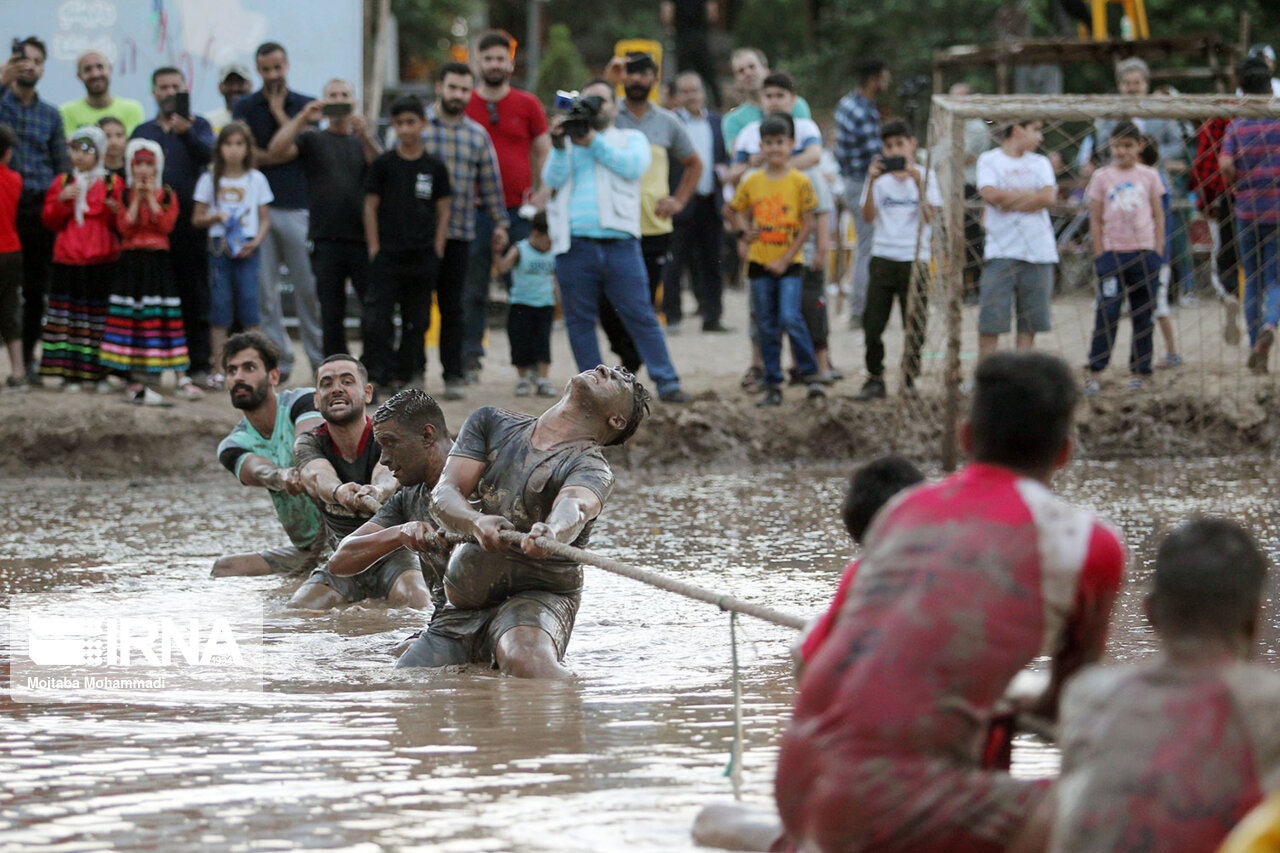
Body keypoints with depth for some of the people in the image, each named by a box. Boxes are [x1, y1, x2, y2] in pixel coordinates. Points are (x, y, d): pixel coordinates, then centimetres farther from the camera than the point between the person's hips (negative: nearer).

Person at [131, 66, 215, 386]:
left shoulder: (197, 126, 7)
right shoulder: (142, 132, 17)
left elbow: (207, 154, -14)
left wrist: (186, 132, -33)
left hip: (189, 224, -3)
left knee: (195, 297, -3)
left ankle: (200, 365, -2)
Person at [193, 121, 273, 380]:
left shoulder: (256, 179, 7)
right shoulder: (210, 179, 7)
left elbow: (265, 218, 7)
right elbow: (197, 218, 8)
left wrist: (256, 242, -10)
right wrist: (216, 217, -12)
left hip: (247, 249, 0)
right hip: (219, 247, 0)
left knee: (249, 303, -8)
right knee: (220, 305, -2)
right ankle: (220, 369, 1)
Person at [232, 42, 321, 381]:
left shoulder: (306, 106, 11)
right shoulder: (245, 107, 9)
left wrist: (278, 111, -2)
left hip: (298, 206, 0)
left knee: (309, 287, -3)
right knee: (264, 290, -1)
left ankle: (322, 360, 3)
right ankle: (277, 362, 6)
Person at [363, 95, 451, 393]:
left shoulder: (434, 167, 4)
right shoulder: (383, 164, 1)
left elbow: (444, 211, 8)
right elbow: (370, 207, 3)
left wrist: (437, 251, 0)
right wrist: (374, 248, -4)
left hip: (423, 256, 2)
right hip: (387, 255, -2)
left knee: (417, 320, 8)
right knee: (379, 318, -9)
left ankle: (409, 373, 17)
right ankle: (379, 374, -7)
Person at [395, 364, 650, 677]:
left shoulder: (592, 468, -7)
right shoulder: (492, 423, 9)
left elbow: (573, 507, -31)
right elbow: (445, 493, -4)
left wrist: (550, 532, -56)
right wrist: (477, 522, -28)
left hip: (539, 593, -6)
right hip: (462, 606, 6)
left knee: (526, 658, -39)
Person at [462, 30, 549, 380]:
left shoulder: (528, 105, 8)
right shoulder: (462, 106, 7)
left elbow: (544, 153, 12)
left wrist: (543, 192, -3)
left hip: (519, 210, 0)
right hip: (475, 213, 0)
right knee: (472, 289, 0)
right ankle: (470, 355, 7)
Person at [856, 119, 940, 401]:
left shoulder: (926, 177, 5)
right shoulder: (880, 177, 9)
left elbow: (929, 216, -7)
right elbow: (869, 216, -1)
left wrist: (917, 182, -16)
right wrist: (872, 181, -12)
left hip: (915, 258, -1)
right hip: (883, 257, 2)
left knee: (915, 325, -2)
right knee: (872, 323, -3)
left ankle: (910, 378, 12)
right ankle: (875, 379, 7)